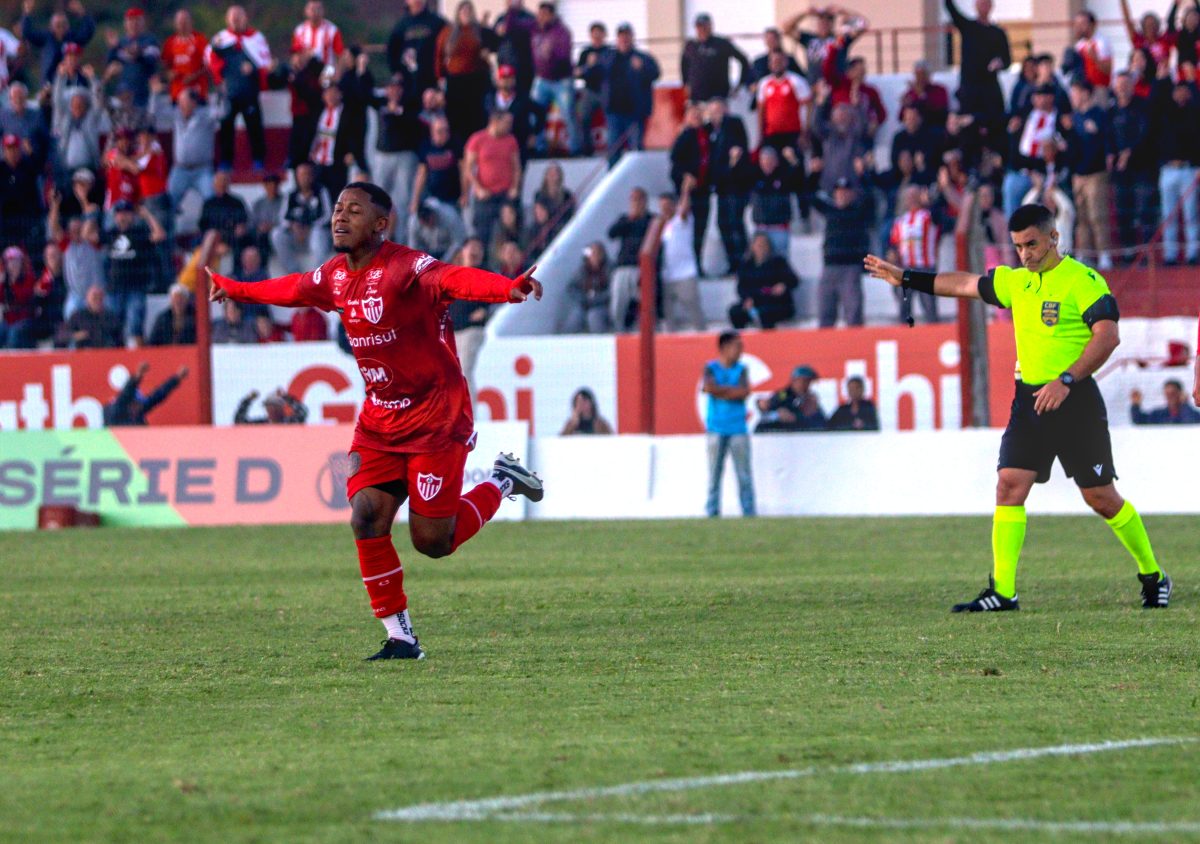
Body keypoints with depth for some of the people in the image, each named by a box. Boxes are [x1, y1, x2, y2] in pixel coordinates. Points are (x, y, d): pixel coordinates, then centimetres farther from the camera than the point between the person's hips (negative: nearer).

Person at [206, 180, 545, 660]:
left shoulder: (407, 268, -19)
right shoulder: (334, 277, 5)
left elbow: (456, 280, -39)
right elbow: (289, 290, 26)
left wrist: (509, 289, -58)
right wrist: (232, 290, 41)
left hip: (436, 418, -7)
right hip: (379, 420, 7)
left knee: (432, 542, -5)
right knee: (367, 518, -9)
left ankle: (502, 483, 24)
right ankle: (400, 637, 2)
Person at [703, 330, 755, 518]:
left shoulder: (742, 369, 8)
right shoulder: (711, 368, 4)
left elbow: (745, 392, -6)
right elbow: (710, 387, -13)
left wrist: (721, 390, -7)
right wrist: (734, 391, -7)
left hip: (738, 427, 1)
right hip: (716, 428, -1)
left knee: (744, 472, -2)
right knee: (715, 471, -1)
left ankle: (749, 511, 1)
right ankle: (712, 511, 3)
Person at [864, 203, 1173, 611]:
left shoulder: (1082, 280, -11)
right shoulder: (1015, 281, 12)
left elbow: (1108, 335, -21)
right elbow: (964, 284, 26)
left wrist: (1066, 381, -27)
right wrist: (904, 278, 29)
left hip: (1074, 399, -7)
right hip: (1029, 399, 7)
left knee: (1101, 498, -2)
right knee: (1009, 486, -5)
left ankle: (1153, 577, 17)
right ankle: (1002, 591, -6)